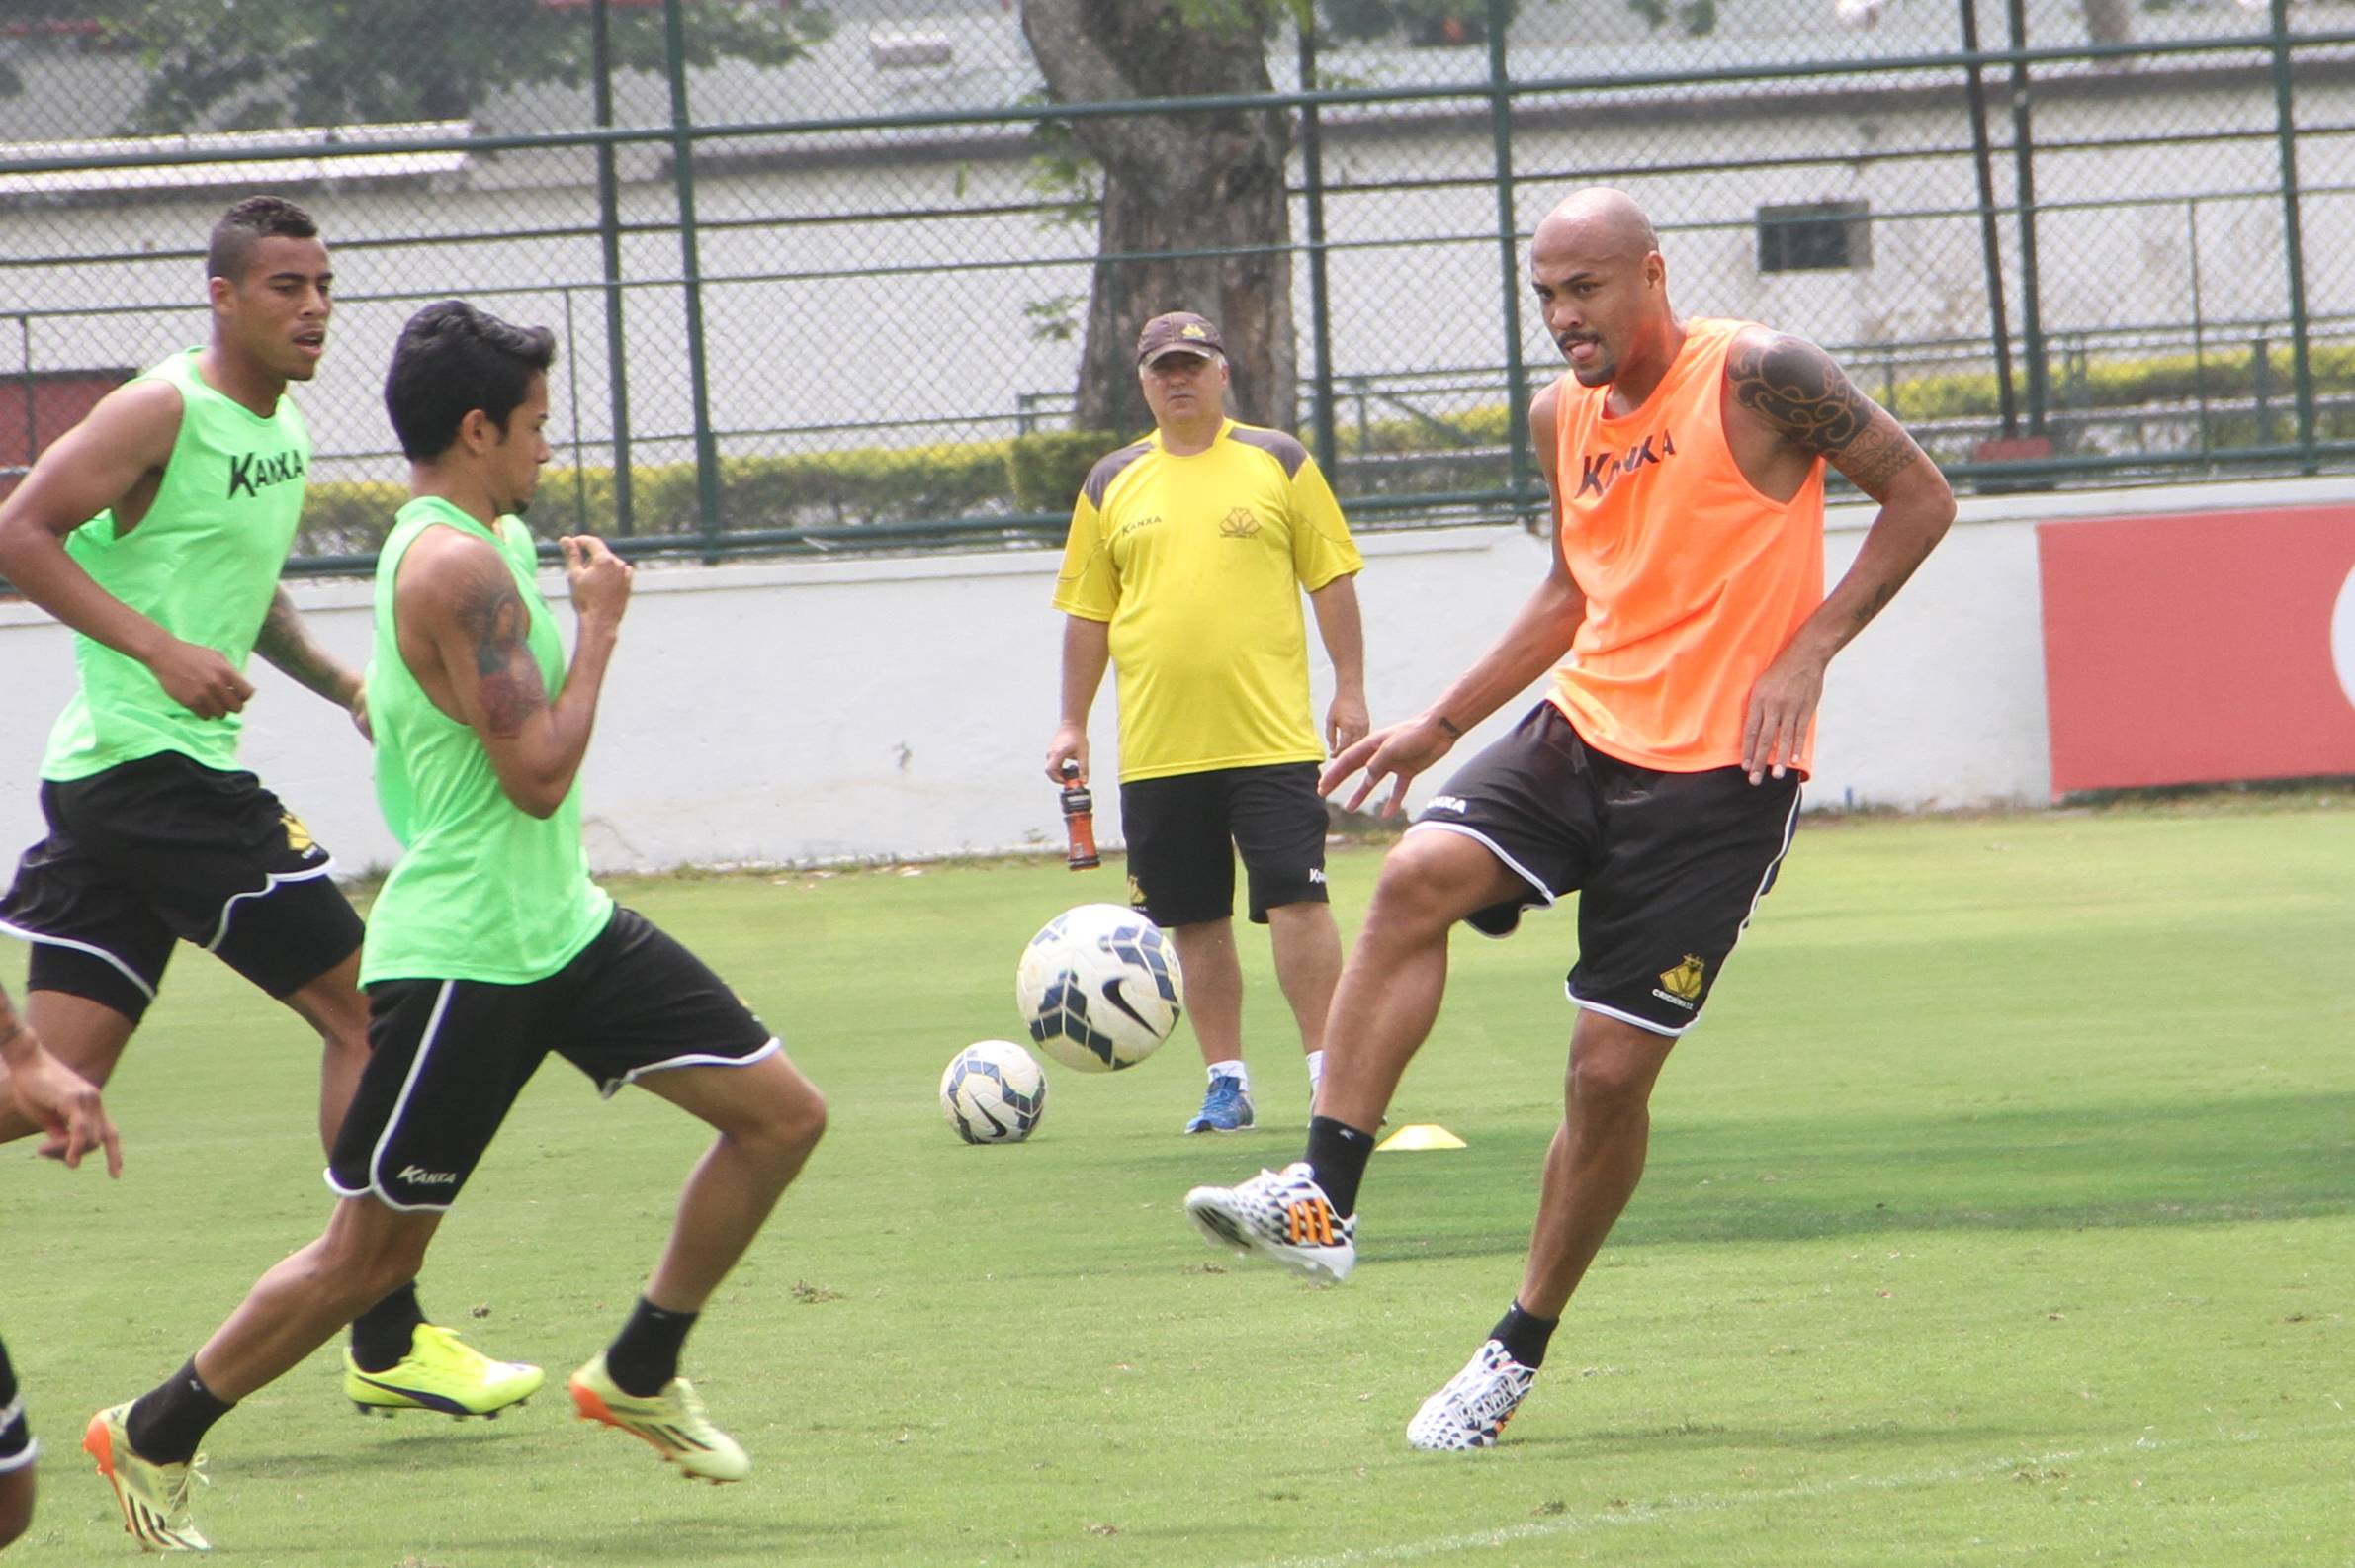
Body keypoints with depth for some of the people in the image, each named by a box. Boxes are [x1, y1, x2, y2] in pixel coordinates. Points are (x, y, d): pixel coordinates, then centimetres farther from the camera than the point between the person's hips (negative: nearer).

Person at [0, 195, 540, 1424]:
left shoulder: (282, 430, 16)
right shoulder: (163, 412, -12)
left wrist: (342, 686, 17)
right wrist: (162, 649, -24)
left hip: (102, 776, 9)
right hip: (159, 769, -9)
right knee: (360, 1008, -4)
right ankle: (388, 1344, 0)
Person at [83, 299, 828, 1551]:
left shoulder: (484, 545, 13)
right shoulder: (458, 567, -20)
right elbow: (539, 773, -24)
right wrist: (599, 621, -15)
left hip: (558, 928, 10)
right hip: (461, 959, -10)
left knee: (780, 1114, 5)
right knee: (370, 1254, -2)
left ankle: (638, 1377, 18)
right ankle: (154, 1437, 15)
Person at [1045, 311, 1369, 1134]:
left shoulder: (1278, 462, 6)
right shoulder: (1112, 485, 11)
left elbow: (1333, 579, 6)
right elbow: (1088, 612, 15)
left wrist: (1349, 689, 0)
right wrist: (1073, 723, 11)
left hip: (1270, 737, -3)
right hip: (1157, 749, 3)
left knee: (1296, 901, -9)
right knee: (1195, 921, 5)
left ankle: (1329, 1070, -6)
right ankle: (1226, 1081, 12)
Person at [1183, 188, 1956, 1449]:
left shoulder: (1756, 378, -11)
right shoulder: (1563, 418, 10)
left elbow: (1919, 495, -4)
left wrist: (1807, 650, -14)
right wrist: (1443, 723, 18)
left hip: (1718, 770, -6)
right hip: (1586, 730, 6)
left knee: (1611, 1070, -5)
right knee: (1419, 874, -23)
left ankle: (1519, 1353, 13)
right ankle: (1323, 1198, -27)